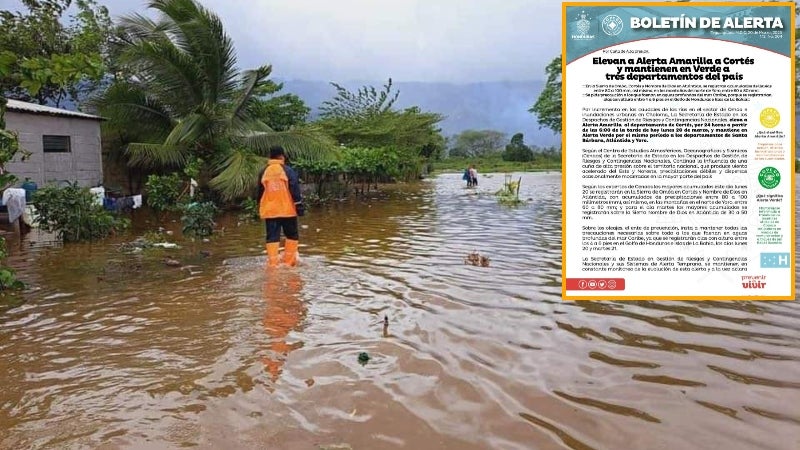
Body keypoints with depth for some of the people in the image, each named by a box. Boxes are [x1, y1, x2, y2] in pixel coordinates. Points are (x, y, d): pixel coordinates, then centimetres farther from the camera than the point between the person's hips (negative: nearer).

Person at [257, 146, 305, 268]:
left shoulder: (263, 172, 7)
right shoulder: (288, 170, -6)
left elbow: (260, 192, 16)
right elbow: (295, 190, -10)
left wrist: (260, 208, 26)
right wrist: (299, 206, -6)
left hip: (270, 211, 3)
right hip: (287, 210, -3)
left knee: (272, 237, 3)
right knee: (292, 235, 11)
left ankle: (272, 263, -2)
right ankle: (289, 261, 10)